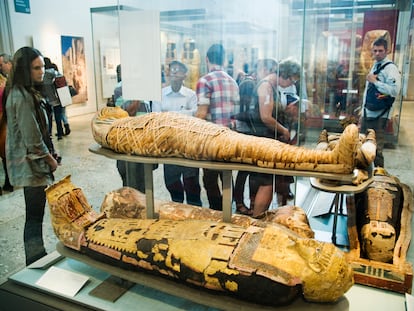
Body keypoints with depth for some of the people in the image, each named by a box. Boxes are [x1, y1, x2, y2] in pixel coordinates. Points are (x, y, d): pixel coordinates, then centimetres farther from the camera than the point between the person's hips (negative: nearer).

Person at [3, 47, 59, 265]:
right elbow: (32, 138, -20)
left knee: (35, 214, 18)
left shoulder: (25, 93, 11)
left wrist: (49, 154, 10)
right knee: (34, 216, -1)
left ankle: (37, 259, 32)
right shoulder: (22, 97, -19)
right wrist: (50, 159, -7)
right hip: (32, 165, -10)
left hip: (31, 164, 10)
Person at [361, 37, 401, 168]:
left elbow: (394, 91, -25)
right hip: (367, 113, 9)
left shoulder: (390, 68, -12)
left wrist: (375, 81, -21)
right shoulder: (375, 66, 16)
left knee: (376, 149, -6)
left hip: (379, 116, -8)